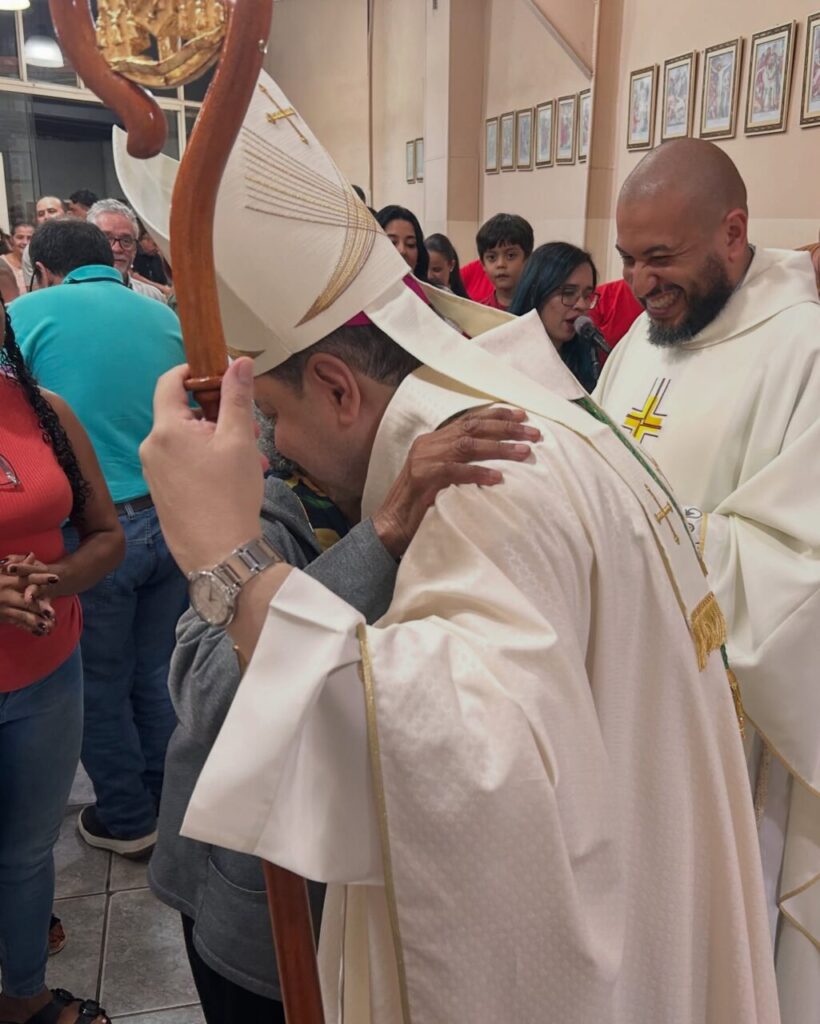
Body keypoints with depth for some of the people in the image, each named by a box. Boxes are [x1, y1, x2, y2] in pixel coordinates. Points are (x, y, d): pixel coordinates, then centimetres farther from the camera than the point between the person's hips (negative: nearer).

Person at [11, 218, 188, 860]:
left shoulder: (28, 315, -4)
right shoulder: (167, 317, 7)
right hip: (174, 518, 5)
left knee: (102, 687, 13)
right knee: (159, 674, 19)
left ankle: (127, 821, 30)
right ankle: (171, 805, 36)